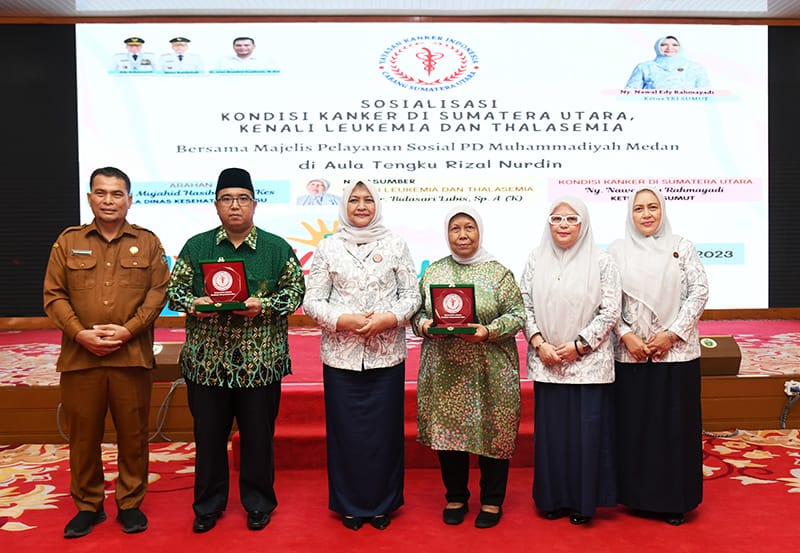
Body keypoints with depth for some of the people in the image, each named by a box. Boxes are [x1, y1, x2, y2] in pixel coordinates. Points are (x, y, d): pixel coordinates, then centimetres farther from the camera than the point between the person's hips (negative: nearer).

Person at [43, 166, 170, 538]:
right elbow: (54, 294, 4)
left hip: (132, 356, -1)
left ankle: (130, 504, 23)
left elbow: (158, 292, -1)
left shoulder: (148, 242, 7)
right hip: (79, 355, 1)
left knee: (132, 434, 7)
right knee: (83, 434, 10)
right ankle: (88, 505, 27)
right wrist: (79, 333, -10)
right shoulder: (68, 241, 9)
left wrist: (128, 330, -12)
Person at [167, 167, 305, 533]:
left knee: (258, 435, 9)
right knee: (209, 435, 12)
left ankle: (258, 503, 29)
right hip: (207, 361, 1)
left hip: (260, 362, -1)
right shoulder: (196, 246, 6)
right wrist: (193, 304, -13)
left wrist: (264, 305, -16)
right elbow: (174, 289, 8)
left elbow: (295, 289, 1)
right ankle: (208, 505, 31)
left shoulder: (277, 248, 2)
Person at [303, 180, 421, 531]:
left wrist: (388, 319, -14)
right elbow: (312, 301, 0)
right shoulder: (328, 248, 4)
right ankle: (349, 505, 25)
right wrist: (344, 321, -14)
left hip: (387, 354, 0)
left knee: (385, 429, 7)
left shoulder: (395, 245, 4)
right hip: (341, 355, 0)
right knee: (346, 430, 7)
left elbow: (412, 296, 3)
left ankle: (382, 504, 25)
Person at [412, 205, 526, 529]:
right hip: (443, 371, 2)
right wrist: (423, 325, -11)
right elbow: (417, 310, 10)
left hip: (489, 372, -2)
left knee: (492, 431, 5)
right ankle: (455, 497, 30)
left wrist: (489, 331, -18)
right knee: (447, 430, 9)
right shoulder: (433, 271, 8)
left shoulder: (498, 272, 0)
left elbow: (518, 315, -3)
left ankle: (492, 502, 26)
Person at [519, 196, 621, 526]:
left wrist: (577, 345, -11)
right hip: (546, 362, 2)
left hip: (589, 362, -2)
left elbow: (610, 311, -5)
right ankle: (554, 498, 24)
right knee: (550, 430, 8)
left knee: (587, 431, 4)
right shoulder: (535, 260, 5)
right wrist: (539, 344, -7)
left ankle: (584, 501, 21)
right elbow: (525, 307, 5)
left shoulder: (601, 261, -3)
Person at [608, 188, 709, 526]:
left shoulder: (682, 248, 5)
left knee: (676, 424, 5)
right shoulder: (618, 251, 5)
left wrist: (671, 334, -10)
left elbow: (699, 292, -1)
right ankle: (639, 496, 21)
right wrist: (627, 336, -10)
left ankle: (675, 500, 20)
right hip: (631, 354, 1)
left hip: (677, 353, 0)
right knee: (634, 425, 6)